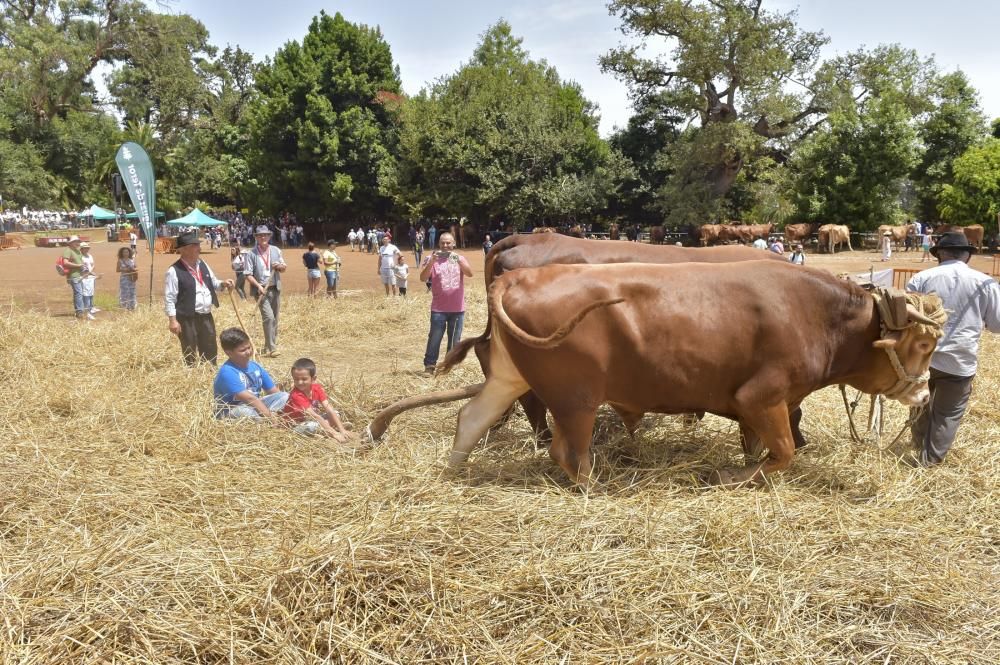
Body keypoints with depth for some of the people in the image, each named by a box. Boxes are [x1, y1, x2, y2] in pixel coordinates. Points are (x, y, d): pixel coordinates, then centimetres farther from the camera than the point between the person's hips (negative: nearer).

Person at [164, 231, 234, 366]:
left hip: (206, 316, 7)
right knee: (190, 354, 4)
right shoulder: (174, 271, -14)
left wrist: (223, 284, -2)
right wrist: (173, 320, -18)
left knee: (211, 351, 15)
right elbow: (169, 298, -14)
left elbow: (213, 282, 20)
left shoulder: (202, 265, 8)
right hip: (187, 318, -7)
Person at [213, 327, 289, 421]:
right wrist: (270, 416, -31)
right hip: (230, 414, -8)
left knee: (285, 396, -6)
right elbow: (249, 399, -28)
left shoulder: (255, 367, 4)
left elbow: (274, 392, 6)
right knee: (245, 411, -41)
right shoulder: (227, 372, -21)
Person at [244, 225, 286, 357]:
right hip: (261, 290, -5)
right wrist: (258, 286, -20)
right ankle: (271, 348, -14)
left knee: (274, 319, 10)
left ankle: (269, 346, 23)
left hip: (275, 289, 5)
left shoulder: (276, 250, 7)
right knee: (269, 317, -16)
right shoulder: (251, 254, -5)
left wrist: (280, 266, -9)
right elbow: (248, 274, -8)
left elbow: (284, 268, 15)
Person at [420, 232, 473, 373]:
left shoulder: (459, 258, 5)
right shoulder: (431, 259, 0)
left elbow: (470, 273, -12)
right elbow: (423, 278, -11)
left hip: (458, 308, 2)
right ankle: (429, 366, 5)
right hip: (438, 309, -2)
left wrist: (459, 261, -28)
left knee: (455, 340, 9)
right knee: (434, 339, -2)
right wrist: (431, 262, -25)